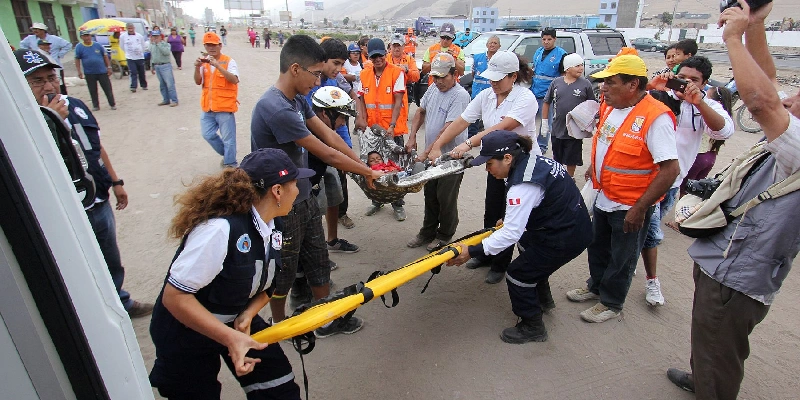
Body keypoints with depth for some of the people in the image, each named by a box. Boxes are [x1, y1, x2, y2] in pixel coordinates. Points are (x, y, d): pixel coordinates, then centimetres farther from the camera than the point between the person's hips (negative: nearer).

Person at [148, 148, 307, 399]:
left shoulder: (274, 226, -8)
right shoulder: (221, 229, -33)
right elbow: (174, 297, -29)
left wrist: (248, 314, -13)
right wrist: (230, 338, -32)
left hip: (237, 320, 7)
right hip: (187, 332, -6)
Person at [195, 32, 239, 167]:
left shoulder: (229, 61, -7)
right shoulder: (204, 62, 9)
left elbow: (234, 80, -22)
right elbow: (198, 82, 4)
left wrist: (218, 66, -29)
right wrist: (197, 68, -13)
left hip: (224, 107, -6)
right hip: (208, 107, 6)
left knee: (228, 139, -1)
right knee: (208, 135, 14)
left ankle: (230, 165, 11)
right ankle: (226, 154, 34)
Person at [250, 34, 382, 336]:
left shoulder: (297, 99, 3)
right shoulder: (276, 108, -27)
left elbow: (329, 135, 5)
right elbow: (327, 155, -24)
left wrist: (364, 167, 1)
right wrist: (369, 172, -12)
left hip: (303, 198, 9)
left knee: (318, 261, 18)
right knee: (284, 271, 13)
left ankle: (326, 320, 35)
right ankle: (278, 324, 39)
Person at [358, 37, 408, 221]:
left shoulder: (397, 72, -7)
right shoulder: (364, 74, 6)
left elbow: (398, 101, -13)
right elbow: (362, 100, 9)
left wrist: (392, 126, -22)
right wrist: (363, 121, -4)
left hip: (393, 129, -4)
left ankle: (398, 204, 18)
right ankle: (377, 201, 30)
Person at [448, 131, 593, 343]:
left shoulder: (523, 186, -29)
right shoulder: (533, 160, 0)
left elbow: (511, 233, -31)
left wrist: (471, 252, -29)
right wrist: (510, 218, 18)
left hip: (566, 238, -11)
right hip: (575, 223, 11)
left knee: (518, 274, 0)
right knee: (526, 243, 31)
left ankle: (532, 327, 19)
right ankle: (543, 298, 48)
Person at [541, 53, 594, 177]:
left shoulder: (585, 84, -4)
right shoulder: (556, 82, -1)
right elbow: (546, 103, 6)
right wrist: (544, 122, 5)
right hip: (557, 129, 2)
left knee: (572, 159, 11)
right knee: (557, 158, 17)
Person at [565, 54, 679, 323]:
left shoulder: (656, 118, -25)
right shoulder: (610, 106, 0)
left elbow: (671, 169, -26)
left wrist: (640, 208, -25)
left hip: (630, 207, -8)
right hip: (603, 198, 8)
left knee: (621, 260, 13)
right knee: (598, 249, 24)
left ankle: (611, 303, 33)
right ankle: (596, 287, 47)